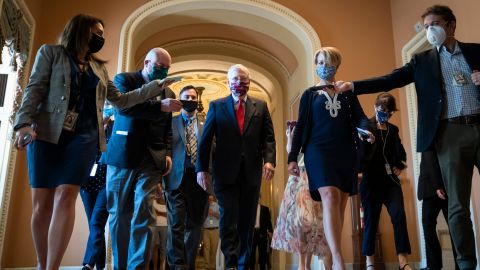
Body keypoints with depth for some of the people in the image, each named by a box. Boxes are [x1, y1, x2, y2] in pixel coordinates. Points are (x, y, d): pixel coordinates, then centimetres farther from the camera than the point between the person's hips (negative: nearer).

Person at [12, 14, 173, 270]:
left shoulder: (99, 68, 23)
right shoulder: (50, 52, 11)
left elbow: (120, 100, 23)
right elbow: (34, 89, 0)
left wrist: (156, 86, 18)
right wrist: (24, 123, -16)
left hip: (84, 137, 2)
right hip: (46, 133, -2)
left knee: (65, 197, -13)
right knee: (41, 203, -3)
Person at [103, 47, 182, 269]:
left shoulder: (167, 92, 16)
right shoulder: (124, 79, 5)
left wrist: (168, 154, 2)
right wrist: (160, 106, -21)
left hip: (151, 160, 2)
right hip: (122, 156, -2)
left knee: (143, 213, -7)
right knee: (119, 214, 6)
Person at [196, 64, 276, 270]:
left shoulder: (260, 106, 12)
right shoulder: (216, 106, 9)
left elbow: (268, 138, 5)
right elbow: (205, 140, 4)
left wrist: (269, 160, -12)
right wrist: (202, 168, -4)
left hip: (251, 172, 2)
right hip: (225, 172, -1)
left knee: (247, 221, 8)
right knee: (228, 218, -7)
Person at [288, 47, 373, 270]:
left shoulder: (348, 93, 16)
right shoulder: (309, 94, 13)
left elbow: (359, 117, 6)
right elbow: (301, 126, 8)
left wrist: (367, 130, -19)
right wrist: (292, 157, 0)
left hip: (345, 152, 3)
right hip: (318, 150, -3)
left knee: (340, 204, 2)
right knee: (330, 197, -22)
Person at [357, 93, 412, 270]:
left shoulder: (393, 129, 15)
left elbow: (400, 152, 27)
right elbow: (360, 151, -12)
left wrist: (400, 166, 10)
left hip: (391, 180, 4)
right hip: (371, 180, -4)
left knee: (399, 215, -13)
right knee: (371, 220, 2)